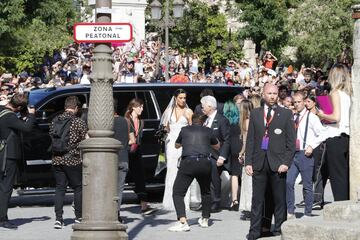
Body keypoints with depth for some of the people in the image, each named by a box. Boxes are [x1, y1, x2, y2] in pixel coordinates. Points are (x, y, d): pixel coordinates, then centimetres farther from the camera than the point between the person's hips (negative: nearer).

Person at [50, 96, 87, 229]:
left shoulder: (55, 121, 5)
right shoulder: (79, 122, -9)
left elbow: (51, 138, 11)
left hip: (57, 160, 4)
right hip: (73, 161, -4)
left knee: (59, 188, 8)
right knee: (78, 188, 9)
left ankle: (58, 219, 0)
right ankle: (78, 217, 12)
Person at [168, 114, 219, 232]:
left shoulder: (185, 130, 15)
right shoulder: (208, 131, 16)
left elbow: (177, 145, 32)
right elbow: (217, 146, 33)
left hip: (188, 162, -2)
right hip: (205, 163, 2)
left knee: (178, 193, -2)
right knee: (206, 192, 26)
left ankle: (182, 222, -18)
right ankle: (205, 219, 33)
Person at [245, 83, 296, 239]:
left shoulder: (286, 114, 5)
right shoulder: (255, 114, 12)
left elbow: (291, 141, 2)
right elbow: (250, 140, 11)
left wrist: (286, 162, -7)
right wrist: (248, 162, 3)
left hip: (277, 163, -2)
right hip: (259, 162, 2)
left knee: (280, 199, 2)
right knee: (257, 199, 2)